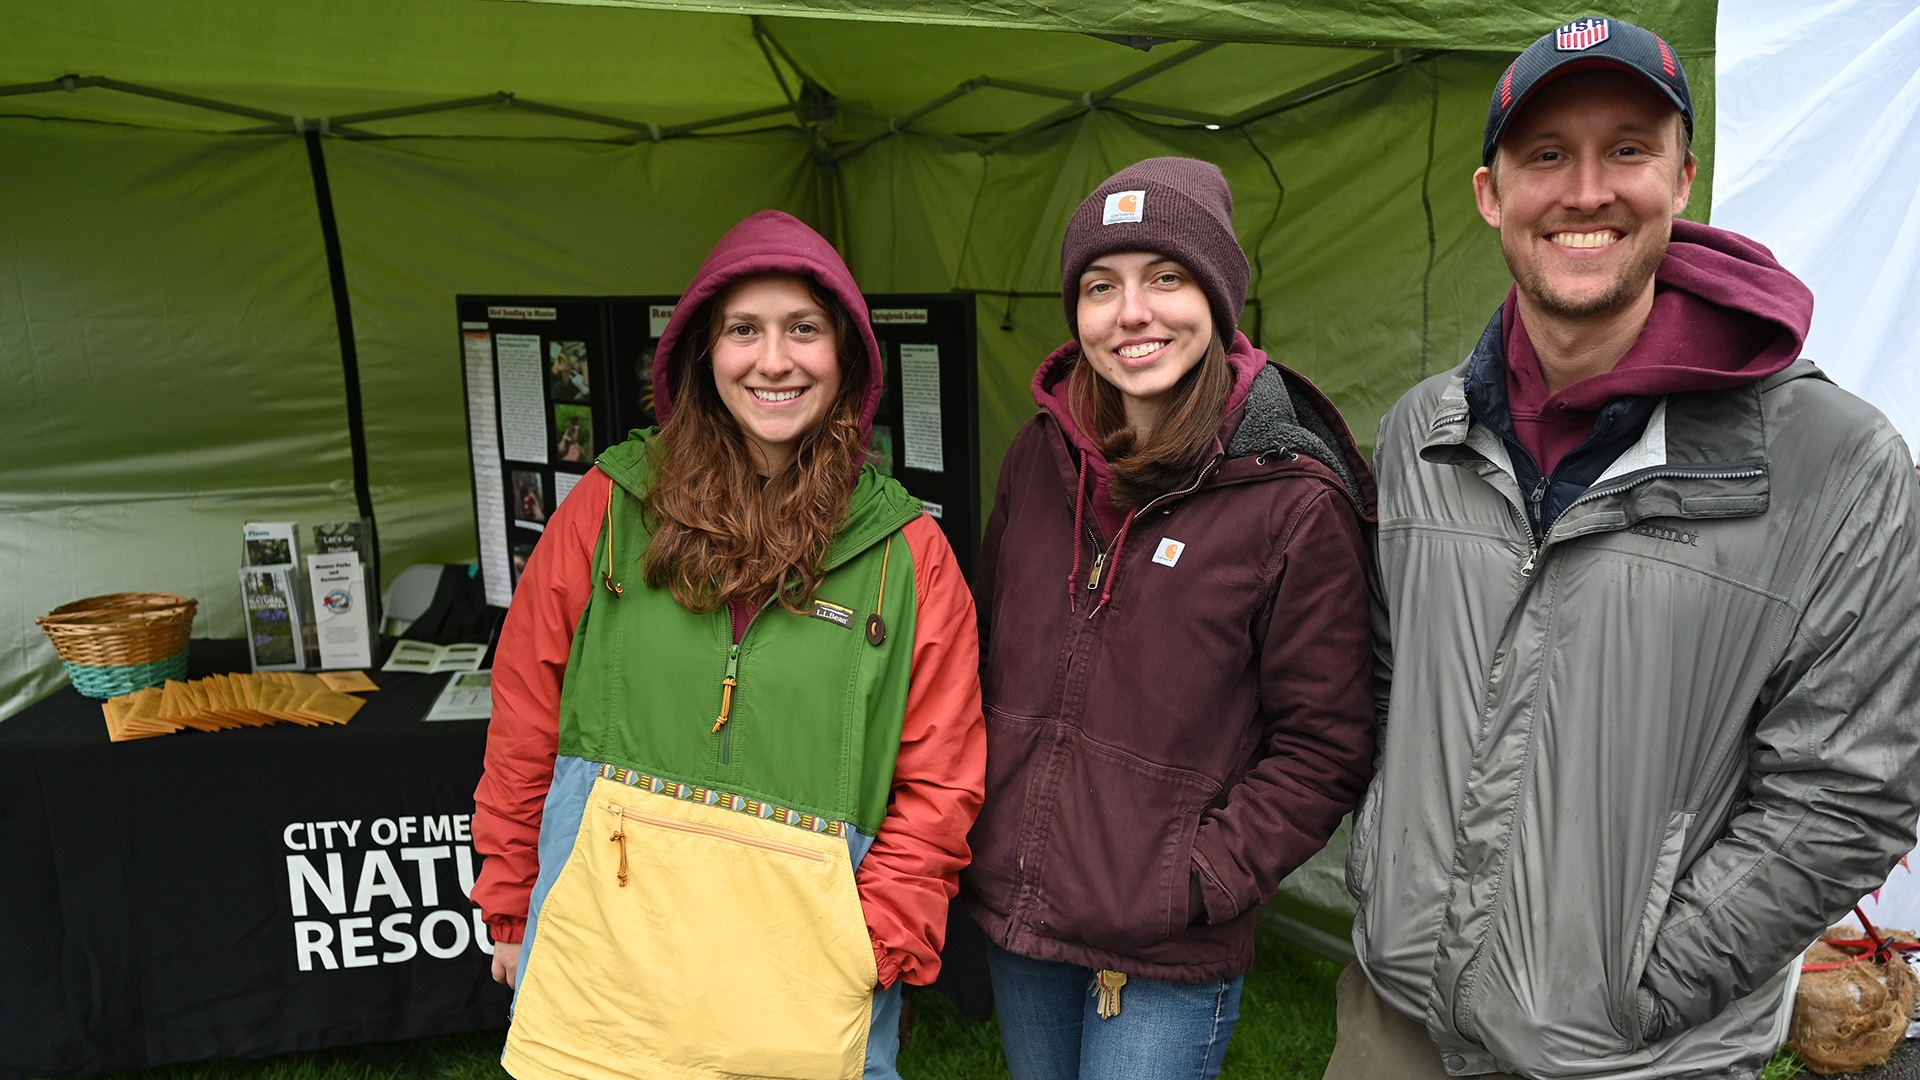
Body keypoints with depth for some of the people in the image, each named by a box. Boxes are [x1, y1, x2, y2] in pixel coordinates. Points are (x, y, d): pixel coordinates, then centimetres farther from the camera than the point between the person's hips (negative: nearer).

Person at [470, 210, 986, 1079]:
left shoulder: (905, 552, -3)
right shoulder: (610, 504, -1)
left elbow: (940, 782, -2)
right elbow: (526, 710, 4)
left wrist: (874, 948, -8)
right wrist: (510, 903, 6)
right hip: (599, 967, 1)